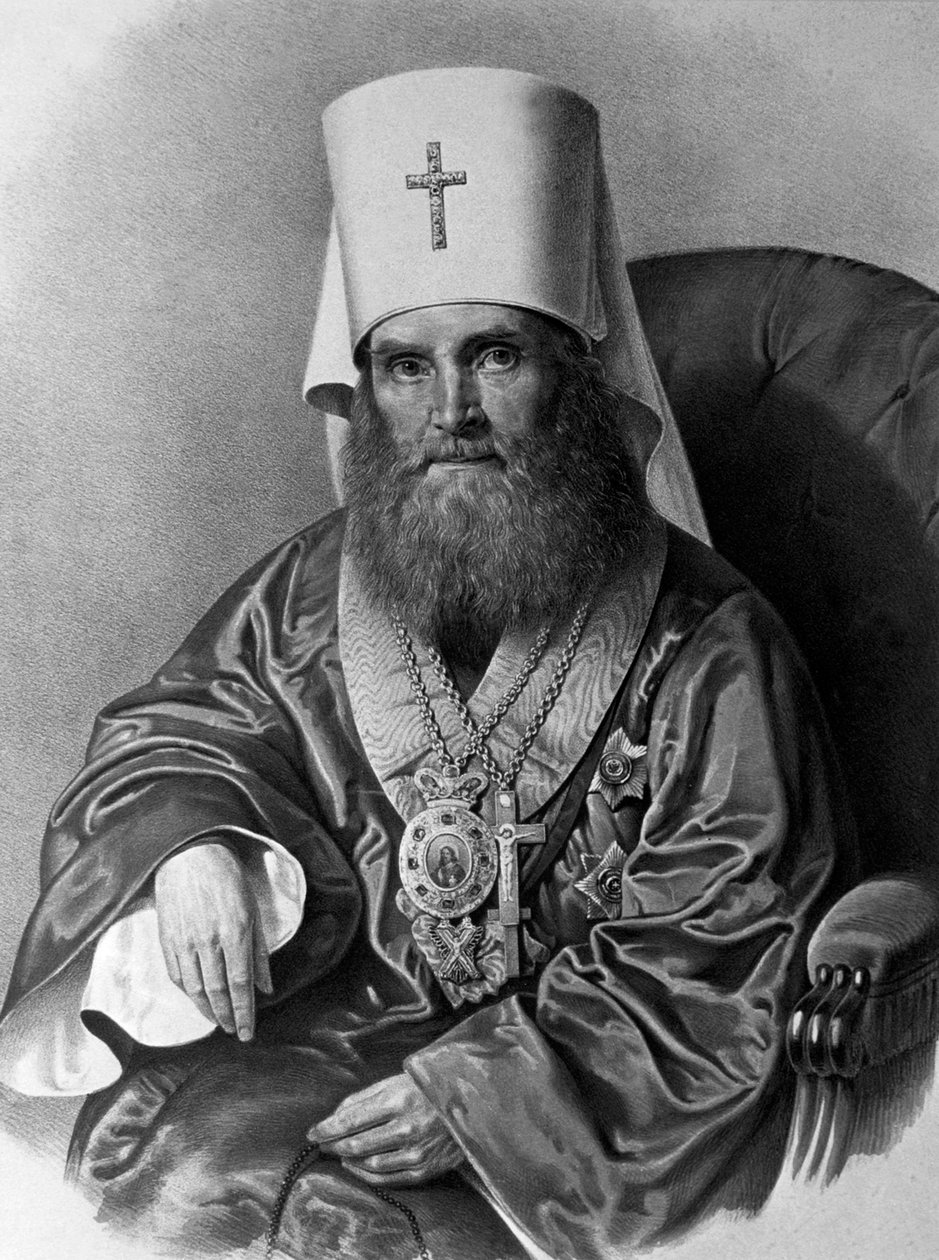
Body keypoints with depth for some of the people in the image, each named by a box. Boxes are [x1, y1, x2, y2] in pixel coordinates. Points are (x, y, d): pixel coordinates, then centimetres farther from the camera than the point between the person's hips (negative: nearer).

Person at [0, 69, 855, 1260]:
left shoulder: (711, 647, -15)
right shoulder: (312, 584, -2)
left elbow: (722, 957, -13)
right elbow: (169, 729, 8)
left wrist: (488, 1087, -22)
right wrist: (188, 843, -17)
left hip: (583, 1083, -3)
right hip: (338, 1013, 4)